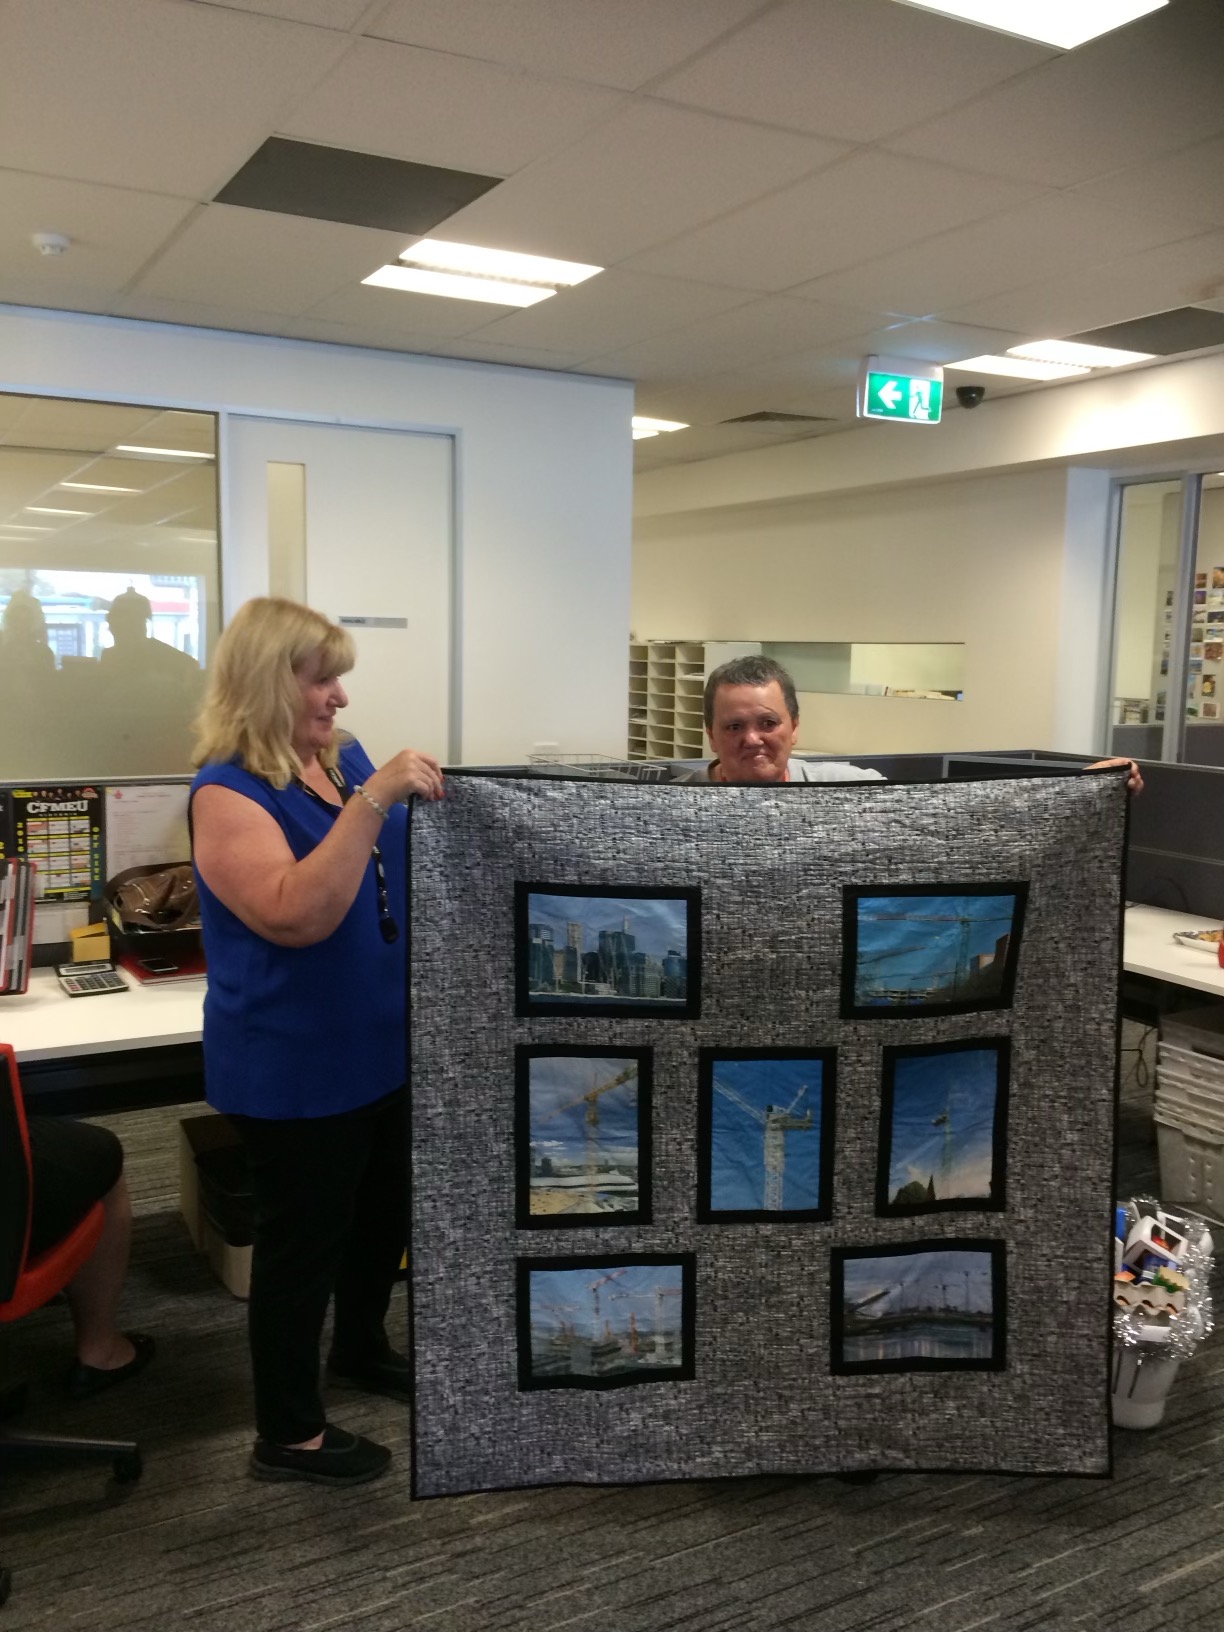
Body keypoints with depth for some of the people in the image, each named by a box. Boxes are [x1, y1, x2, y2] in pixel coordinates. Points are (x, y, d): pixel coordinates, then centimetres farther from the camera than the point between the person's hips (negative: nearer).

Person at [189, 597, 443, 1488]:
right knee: (303, 1237, 6)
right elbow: (296, 915, -34)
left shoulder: (345, 757, 4)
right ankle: (288, 1433, 24)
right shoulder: (227, 792, -19)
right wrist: (373, 801, -37)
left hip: (380, 1046, 8)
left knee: (384, 1211, 23)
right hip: (296, 1067, -8)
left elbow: (404, 874, 18)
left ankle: (362, 1347, 47)